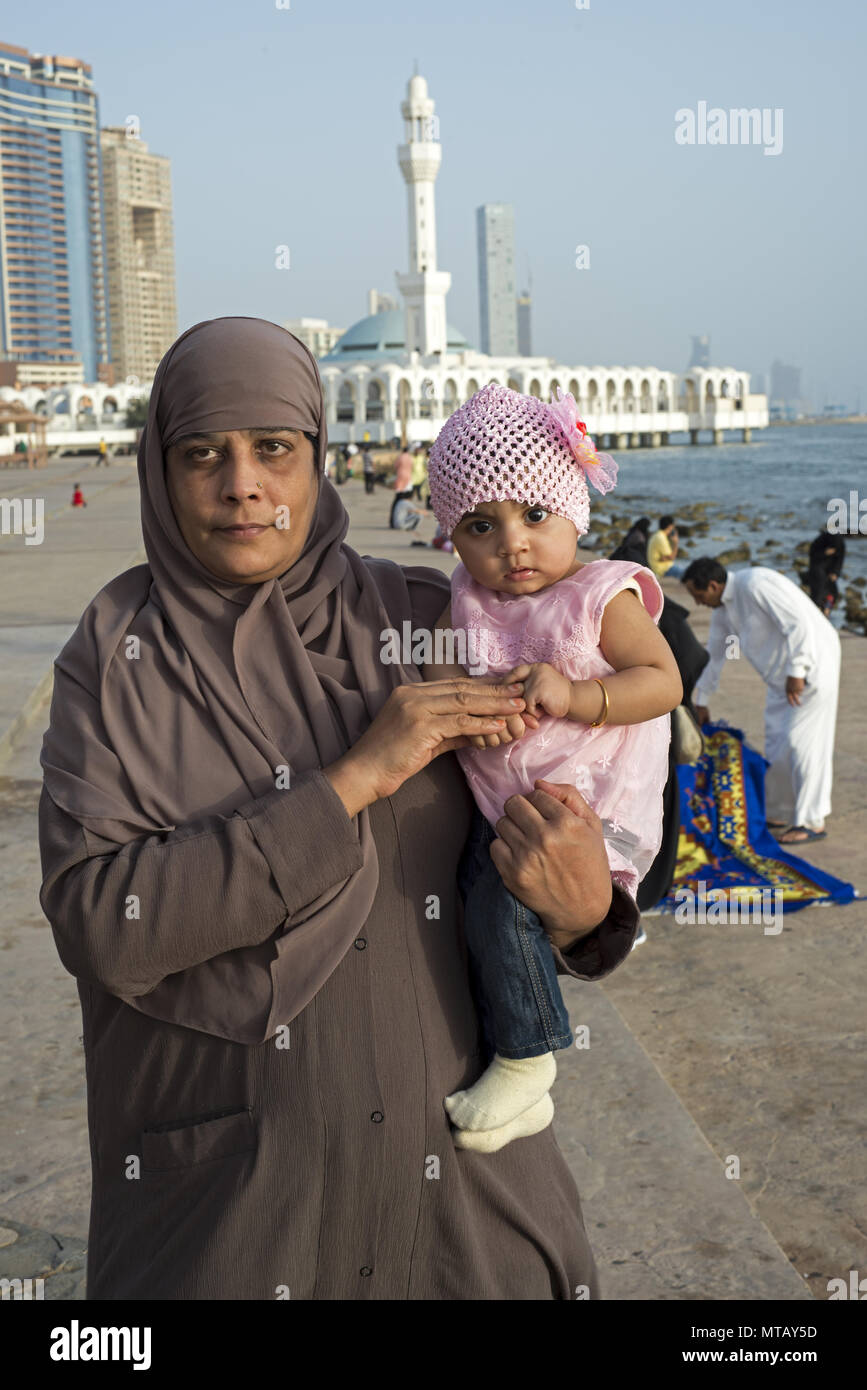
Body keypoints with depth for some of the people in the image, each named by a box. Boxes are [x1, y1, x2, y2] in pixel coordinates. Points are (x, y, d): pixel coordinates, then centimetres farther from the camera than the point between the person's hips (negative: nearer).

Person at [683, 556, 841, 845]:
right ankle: (781, 814, 19)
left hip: (811, 666, -9)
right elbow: (715, 654, 19)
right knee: (776, 743, 9)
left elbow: (799, 623, -26)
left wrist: (796, 671, -25)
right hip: (781, 678, 9)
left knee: (800, 742, -10)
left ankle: (812, 821, -3)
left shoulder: (756, 585, -22)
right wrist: (701, 701, 25)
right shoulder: (722, 607, 8)